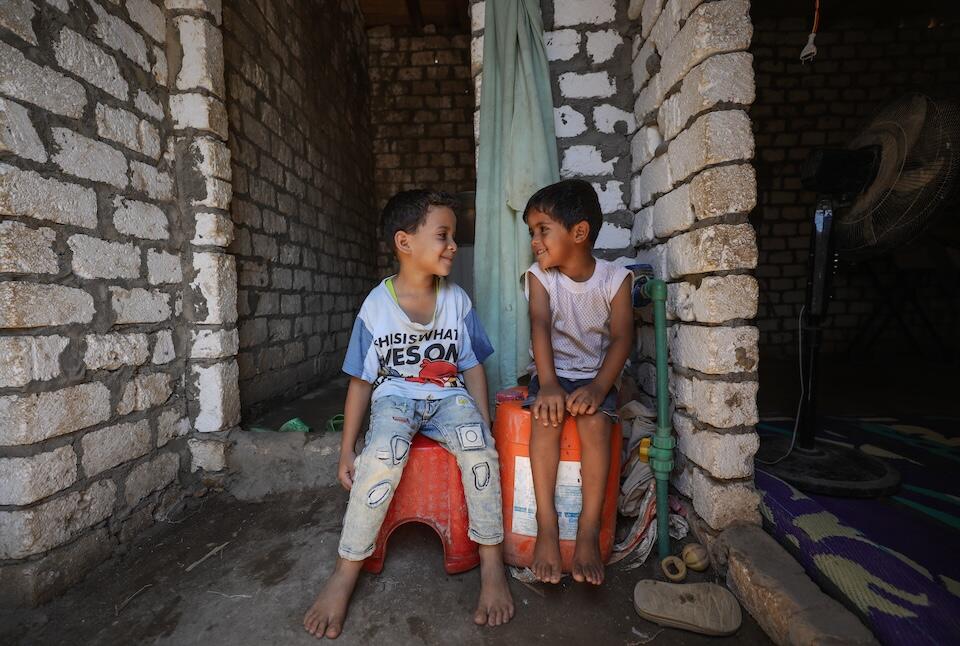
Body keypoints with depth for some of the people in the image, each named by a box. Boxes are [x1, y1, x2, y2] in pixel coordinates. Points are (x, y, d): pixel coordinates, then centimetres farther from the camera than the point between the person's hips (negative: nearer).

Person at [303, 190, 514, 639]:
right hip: (395, 395, -1)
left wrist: (485, 425, -4)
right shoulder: (376, 305, -6)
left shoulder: (457, 300, 0)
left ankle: (492, 561, -11)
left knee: (477, 444, -29)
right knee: (382, 454, -31)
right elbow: (361, 380, 0)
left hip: (448, 395, 2)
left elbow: (472, 367, 6)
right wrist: (346, 450, 0)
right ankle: (346, 571, -11)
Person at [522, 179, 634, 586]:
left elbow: (621, 338, -12)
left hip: (595, 374, 0)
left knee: (595, 421, -28)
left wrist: (598, 387, -27)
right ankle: (547, 526, -19)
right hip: (551, 372, 1)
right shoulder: (539, 276, -3)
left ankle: (588, 532, -16)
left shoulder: (615, 279, -4)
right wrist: (548, 384, -32)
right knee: (547, 416, -28)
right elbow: (540, 327, -18)